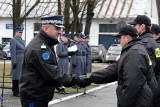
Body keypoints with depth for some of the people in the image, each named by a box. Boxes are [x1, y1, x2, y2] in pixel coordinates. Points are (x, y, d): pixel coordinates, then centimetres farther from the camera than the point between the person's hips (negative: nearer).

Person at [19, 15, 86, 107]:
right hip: (34, 98, -10)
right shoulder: (38, 48, -22)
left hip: (40, 96, 10)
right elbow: (51, 73, -25)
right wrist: (73, 80, -22)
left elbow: (53, 69, 17)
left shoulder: (45, 45, 13)